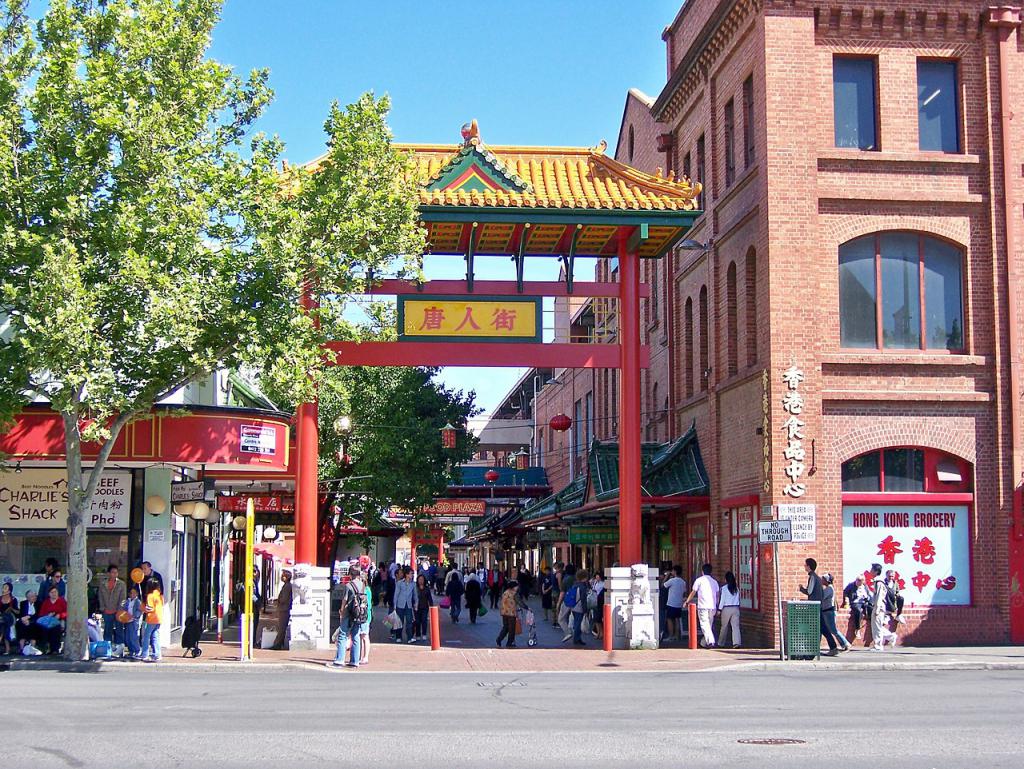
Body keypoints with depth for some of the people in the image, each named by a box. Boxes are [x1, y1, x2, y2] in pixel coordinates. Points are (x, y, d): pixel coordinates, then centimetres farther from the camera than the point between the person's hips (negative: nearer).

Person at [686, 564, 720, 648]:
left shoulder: (699, 580, 2)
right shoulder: (714, 581, 16)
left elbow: (693, 593, 6)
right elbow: (717, 595, 13)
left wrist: (687, 601, 19)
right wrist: (717, 606, 18)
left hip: (703, 606, -5)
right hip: (712, 606, 5)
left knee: (705, 625, -9)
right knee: (709, 625, 15)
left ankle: (710, 642, -25)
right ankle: (704, 642, 24)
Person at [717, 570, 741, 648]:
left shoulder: (724, 588, -7)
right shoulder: (736, 588, 6)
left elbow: (722, 600, -6)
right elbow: (738, 599, 8)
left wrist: (719, 609, 0)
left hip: (726, 609, -3)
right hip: (736, 608, 3)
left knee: (724, 626, 11)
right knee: (735, 626, -4)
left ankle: (721, 643, 24)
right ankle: (736, 642, -19)